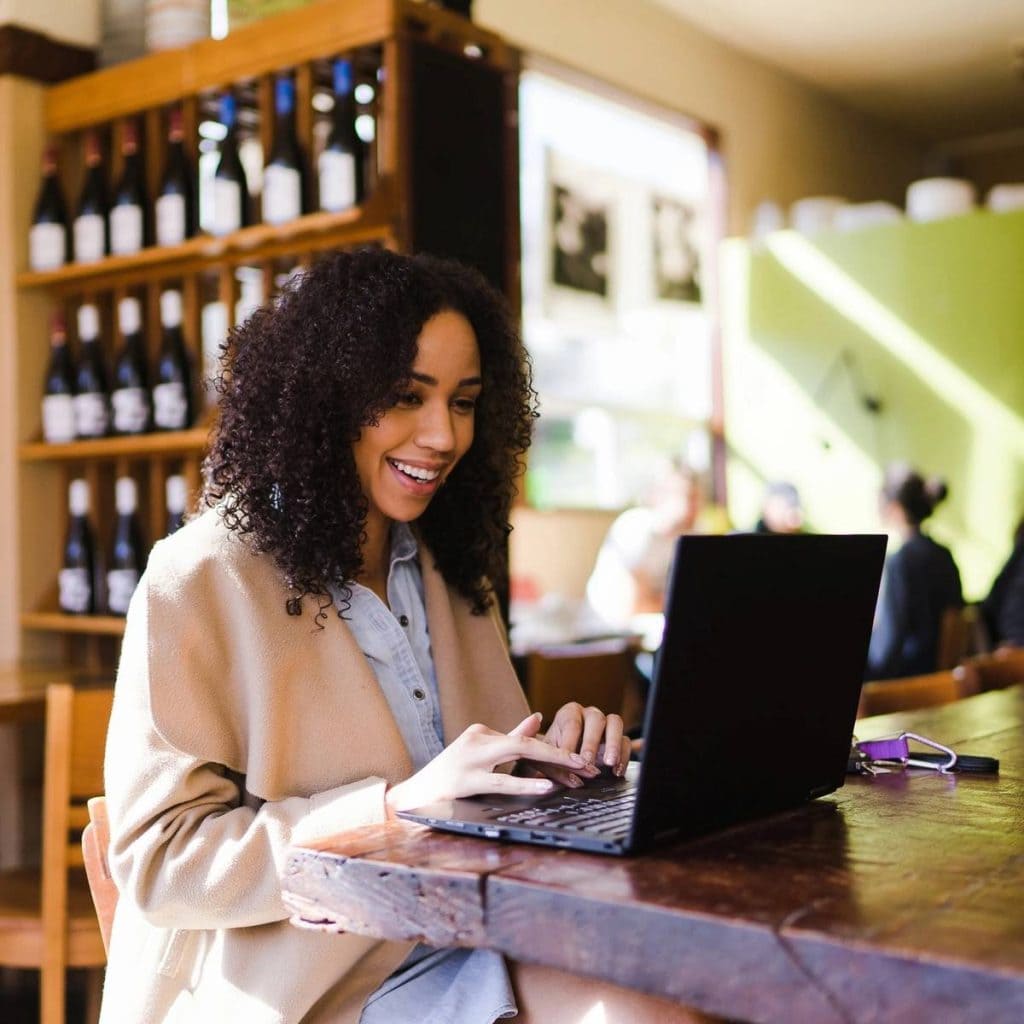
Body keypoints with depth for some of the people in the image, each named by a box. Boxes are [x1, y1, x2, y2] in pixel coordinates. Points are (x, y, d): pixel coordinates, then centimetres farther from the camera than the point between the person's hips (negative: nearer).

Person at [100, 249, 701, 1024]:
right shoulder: (199, 582, -9)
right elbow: (159, 859, -13)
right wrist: (398, 804, -24)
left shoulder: (449, 573, 12)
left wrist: (551, 762, -7)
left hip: (463, 955, 7)